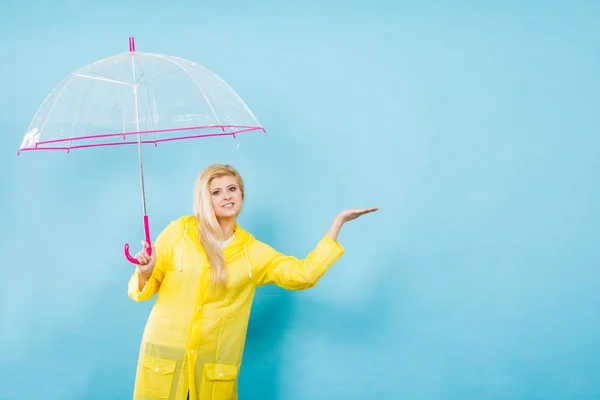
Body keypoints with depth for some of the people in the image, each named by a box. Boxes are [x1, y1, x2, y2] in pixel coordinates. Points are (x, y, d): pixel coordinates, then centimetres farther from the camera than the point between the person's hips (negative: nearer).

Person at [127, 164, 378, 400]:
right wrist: (144, 273, -20)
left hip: (216, 365, 1)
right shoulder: (178, 231, 0)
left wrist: (338, 222, -7)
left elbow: (303, 274, -8)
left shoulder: (253, 252, 5)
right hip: (166, 356, -1)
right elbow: (143, 289, 4)